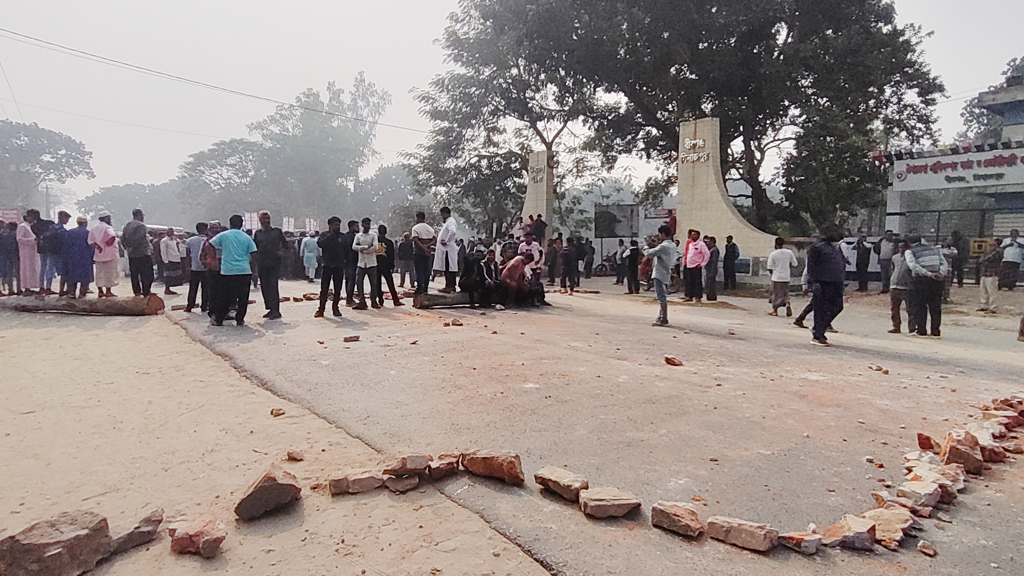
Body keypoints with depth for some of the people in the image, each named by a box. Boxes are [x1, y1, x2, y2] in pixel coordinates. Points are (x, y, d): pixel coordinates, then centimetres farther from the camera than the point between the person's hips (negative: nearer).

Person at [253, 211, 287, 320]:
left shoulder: (277, 231, 7)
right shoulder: (257, 233, 13)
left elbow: (285, 243, 14)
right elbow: (254, 248, 14)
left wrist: (282, 251, -5)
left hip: (274, 263, -3)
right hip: (262, 264, 4)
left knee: (273, 285, -12)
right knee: (264, 286, 5)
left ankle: (276, 310, -11)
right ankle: (270, 309, 15)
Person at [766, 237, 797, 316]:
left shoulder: (773, 254, -10)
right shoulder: (789, 252, -2)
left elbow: (770, 268, -8)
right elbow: (795, 264, 4)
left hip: (776, 277, -3)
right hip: (786, 277, 3)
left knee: (776, 294, 9)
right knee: (785, 293, 15)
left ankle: (775, 311, 16)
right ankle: (787, 304, -11)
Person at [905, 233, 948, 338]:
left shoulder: (910, 251, 4)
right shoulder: (934, 249, 20)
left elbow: (913, 265, -14)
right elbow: (944, 264, 8)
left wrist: (928, 274, -16)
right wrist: (941, 273, -6)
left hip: (920, 280, -4)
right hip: (937, 280, 4)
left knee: (919, 306, 3)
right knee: (935, 306, 11)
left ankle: (921, 331, 3)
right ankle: (936, 331, 13)